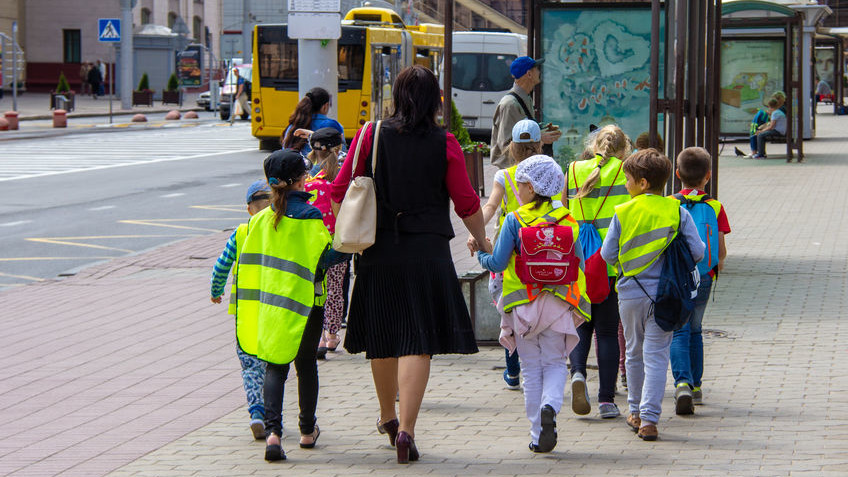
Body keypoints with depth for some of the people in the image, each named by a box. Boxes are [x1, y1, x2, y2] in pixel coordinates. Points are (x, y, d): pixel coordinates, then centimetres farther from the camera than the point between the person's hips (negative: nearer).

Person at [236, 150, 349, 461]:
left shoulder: (260, 220, 1)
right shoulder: (310, 217, -10)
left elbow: (248, 262, 5)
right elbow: (325, 257, -15)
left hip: (270, 301, 2)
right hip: (306, 300, -2)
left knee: (275, 366, 2)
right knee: (306, 364, 14)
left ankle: (272, 431, -18)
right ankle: (307, 430, 25)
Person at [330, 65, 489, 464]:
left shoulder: (370, 135, 0)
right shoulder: (444, 144, -5)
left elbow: (340, 191, 2)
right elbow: (466, 202, 1)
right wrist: (482, 241, 18)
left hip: (378, 251, 3)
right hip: (427, 251, -3)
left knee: (382, 338, 18)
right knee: (418, 340, -2)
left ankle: (388, 417, 35)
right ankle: (406, 428, -13)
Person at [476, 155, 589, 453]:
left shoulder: (515, 221, -7)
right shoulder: (567, 220, 2)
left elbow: (498, 263, -8)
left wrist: (480, 254, 12)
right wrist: (578, 304, 13)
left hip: (523, 303, -1)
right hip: (558, 303, 2)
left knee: (532, 368, 8)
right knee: (555, 362, 12)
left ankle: (538, 435, 7)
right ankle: (550, 406, -18)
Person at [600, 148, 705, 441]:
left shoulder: (622, 213, -6)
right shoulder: (677, 212, -5)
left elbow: (608, 254, -4)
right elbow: (697, 252, -7)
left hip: (630, 294, 0)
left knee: (634, 354, 17)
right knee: (656, 356, 0)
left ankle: (636, 412, 29)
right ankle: (649, 419, -8)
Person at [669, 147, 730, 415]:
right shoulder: (714, 207, -2)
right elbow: (721, 251, -1)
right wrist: (719, 264, 21)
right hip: (703, 277, 1)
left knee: (679, 333, 0)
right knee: (694, 330, 18)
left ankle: (683, 383, -22)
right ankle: (695, 388, 25)